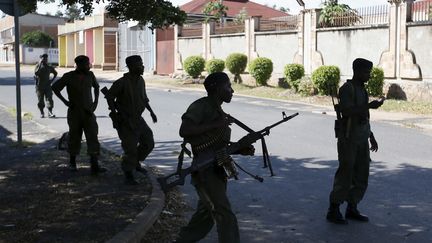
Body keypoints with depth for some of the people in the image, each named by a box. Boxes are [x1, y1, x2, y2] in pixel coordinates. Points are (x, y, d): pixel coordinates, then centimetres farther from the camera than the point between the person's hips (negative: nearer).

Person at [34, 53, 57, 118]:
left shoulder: (49, 67, 7)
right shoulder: (38, 66, -1)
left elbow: (55, 73, 23)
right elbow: (36, 73, -21)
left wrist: (52, 80, 9)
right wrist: (39, 65, -23)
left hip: (47, 86, 2)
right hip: (39, 86, -2)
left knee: (49, 99, -8)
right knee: (40, 100, 4)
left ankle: (50, 113, -9)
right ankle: (42, 113, 15)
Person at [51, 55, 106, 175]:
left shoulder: (90, 75, 0)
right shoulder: (69, 76, -9)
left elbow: (96, 86, 19)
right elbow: (55, 87, -1)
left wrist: (96, 101, 6)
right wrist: (65, 101, -7)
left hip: (89, 111, 2)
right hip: (74, 112, -2)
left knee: (93, 137, -9)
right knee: (74, 137, 8)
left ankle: (94, 166, -14)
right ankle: (72, 162, 29)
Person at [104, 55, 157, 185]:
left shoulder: (141, 80, 4)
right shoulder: (122, 83, -19)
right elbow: (109, 96, -11)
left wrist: (151, 111, 15)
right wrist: (114, 113, -14)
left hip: (138, 119, 7)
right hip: (126, 121, -7)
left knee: (149, 143, 10)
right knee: (131, 148, -7)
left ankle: (136, 162, 33)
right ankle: (128, 175, 7)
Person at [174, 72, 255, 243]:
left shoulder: (218, 112, 17)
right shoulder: (201, 106, -10)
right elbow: (184, 131, -25)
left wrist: (240, 150, 5)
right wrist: (215, 125, -23)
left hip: (217, 171, 9)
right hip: (205, 172, -9)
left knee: (205, 217, 18)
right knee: (226, 218, -11)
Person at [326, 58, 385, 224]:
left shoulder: (362, 89, 15)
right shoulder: (347, 89, -11)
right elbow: (346, 111, -25)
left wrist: (371, 136, 20)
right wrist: (369, 106, -27)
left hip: (362, 139, 8)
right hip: (349, 138, -8)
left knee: (361, 176, 9)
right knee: (345, 175, -6)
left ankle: (352, 209, 18)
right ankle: (333, 211, 2)